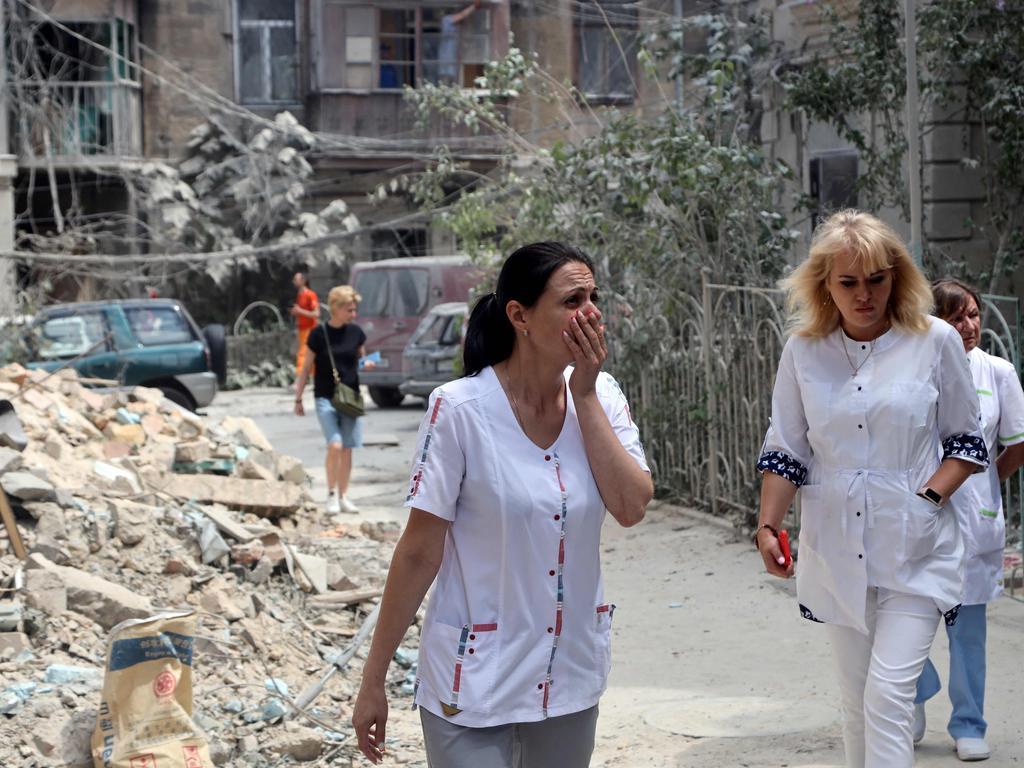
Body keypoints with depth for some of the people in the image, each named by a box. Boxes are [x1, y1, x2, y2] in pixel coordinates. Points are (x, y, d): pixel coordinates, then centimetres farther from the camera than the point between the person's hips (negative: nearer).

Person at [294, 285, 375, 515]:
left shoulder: (355, 332, 2)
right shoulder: (319, 334, -7)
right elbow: (306, 368, 0)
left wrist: (367, 364, -8)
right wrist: (298, 398, 1)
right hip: (325, 398, -3)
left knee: (347, 449, 5)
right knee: (335, 445, -17)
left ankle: (343, 497, 16)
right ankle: (331, 495, -2)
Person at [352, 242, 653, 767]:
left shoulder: (600, 397, -2)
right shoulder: (461, 410, -16)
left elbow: (631, 508, -14)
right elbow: (419, 553, -12)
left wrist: (585, 396, -14)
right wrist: (373, 682, -10)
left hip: (571, 675, 5)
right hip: (475, 680, -5)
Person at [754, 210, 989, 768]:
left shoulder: (936, 341, -3)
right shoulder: (804, 351, 3)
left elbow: (966, 440, 4)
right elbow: (784, 451, 9)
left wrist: (929, 497, -11)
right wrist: (767, 527, -2)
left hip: (915, 549, -3)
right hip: (836, 551, 3)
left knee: (888, 697, -13)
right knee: (856, 702, 11)